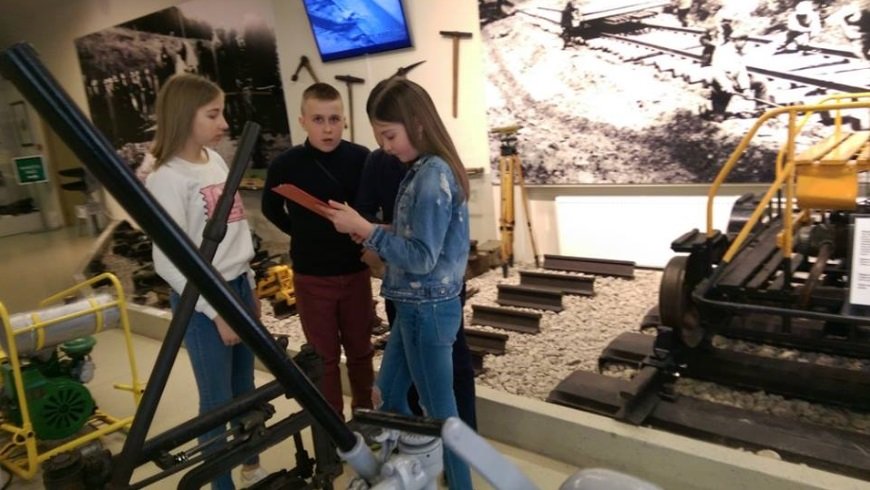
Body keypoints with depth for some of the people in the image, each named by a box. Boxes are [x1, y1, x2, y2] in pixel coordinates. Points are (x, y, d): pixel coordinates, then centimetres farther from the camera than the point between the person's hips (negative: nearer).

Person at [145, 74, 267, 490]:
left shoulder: (216, 161, 7)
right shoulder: (167, 179, -16)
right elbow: (169, 261, -17)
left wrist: (249, 287, 15)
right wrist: (215, 310, -16)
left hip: (237, 286, 7)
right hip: (202, 299, -7)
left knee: (244, 386, 19)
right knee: (218, 399, 5)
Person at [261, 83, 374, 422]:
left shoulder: (361, 159, -11)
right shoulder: (285, 165, -11)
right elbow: (271, 209, 8)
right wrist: (304, 236, 3)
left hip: (355, 271, 1)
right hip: (311, 276, 0)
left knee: (360, 349, 16)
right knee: (324, 355, 12)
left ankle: (364, 412, 37)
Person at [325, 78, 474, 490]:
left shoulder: (432, 176, -21)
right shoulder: (427, 171, 8)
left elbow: (421, 258, -24)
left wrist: (365, 228, -21)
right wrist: (371, 234, 1)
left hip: (428, 310, -10)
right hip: (415, 307, 10)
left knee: (438, 409, 8)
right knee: (388, 396, 23)